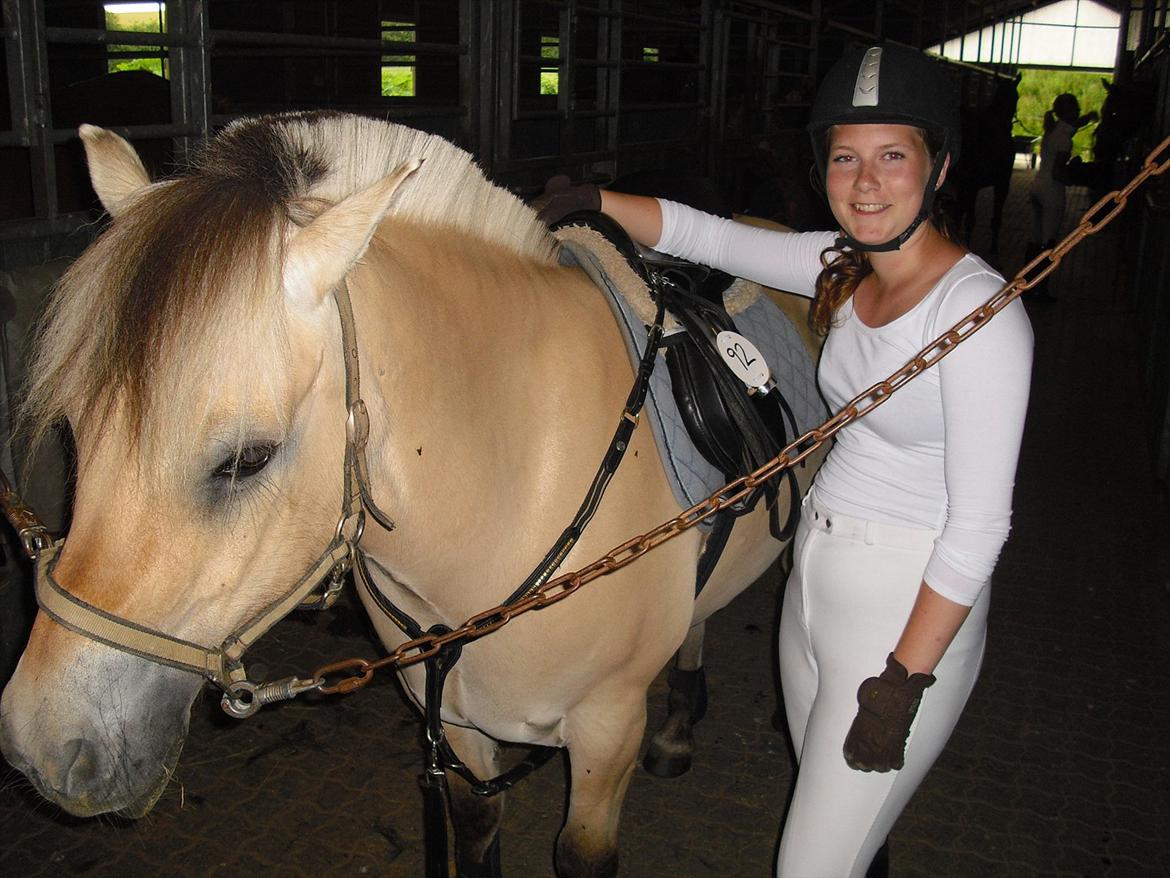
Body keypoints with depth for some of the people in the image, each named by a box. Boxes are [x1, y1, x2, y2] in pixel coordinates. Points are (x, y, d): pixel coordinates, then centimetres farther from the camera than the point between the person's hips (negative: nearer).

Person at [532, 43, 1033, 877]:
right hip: (816, 577, 7)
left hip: (911, 611, -7)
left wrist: (905, 680, -20)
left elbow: (978, 521, -22)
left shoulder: (979, 308, -21)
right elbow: (703, 234, 10)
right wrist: (589, 199, -1)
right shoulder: (842, 268, 1)